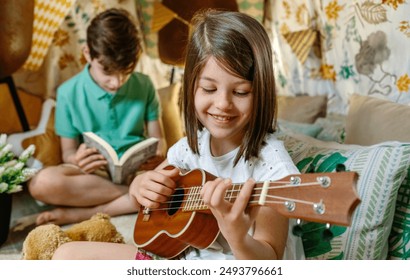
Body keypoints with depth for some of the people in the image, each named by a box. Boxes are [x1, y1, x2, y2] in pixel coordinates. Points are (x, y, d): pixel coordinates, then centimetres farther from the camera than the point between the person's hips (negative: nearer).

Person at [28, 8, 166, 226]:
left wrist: (158, 151, -19)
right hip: (92, 172, -1)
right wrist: (78, 159, -24)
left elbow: (157, 137, 6)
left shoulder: (144, 86, 0)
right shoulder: (68, 93, -3)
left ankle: (79, 213, -21)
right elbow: (68, 151, 1)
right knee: (42, 183, -31)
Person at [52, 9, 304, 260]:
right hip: (178, 252, 6)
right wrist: (141, 185, -12)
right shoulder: (192, 145, -3)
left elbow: (270, 260, -20)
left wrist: (238, 237, -41)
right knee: (69, 254, 0)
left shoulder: (271, 164, -21)